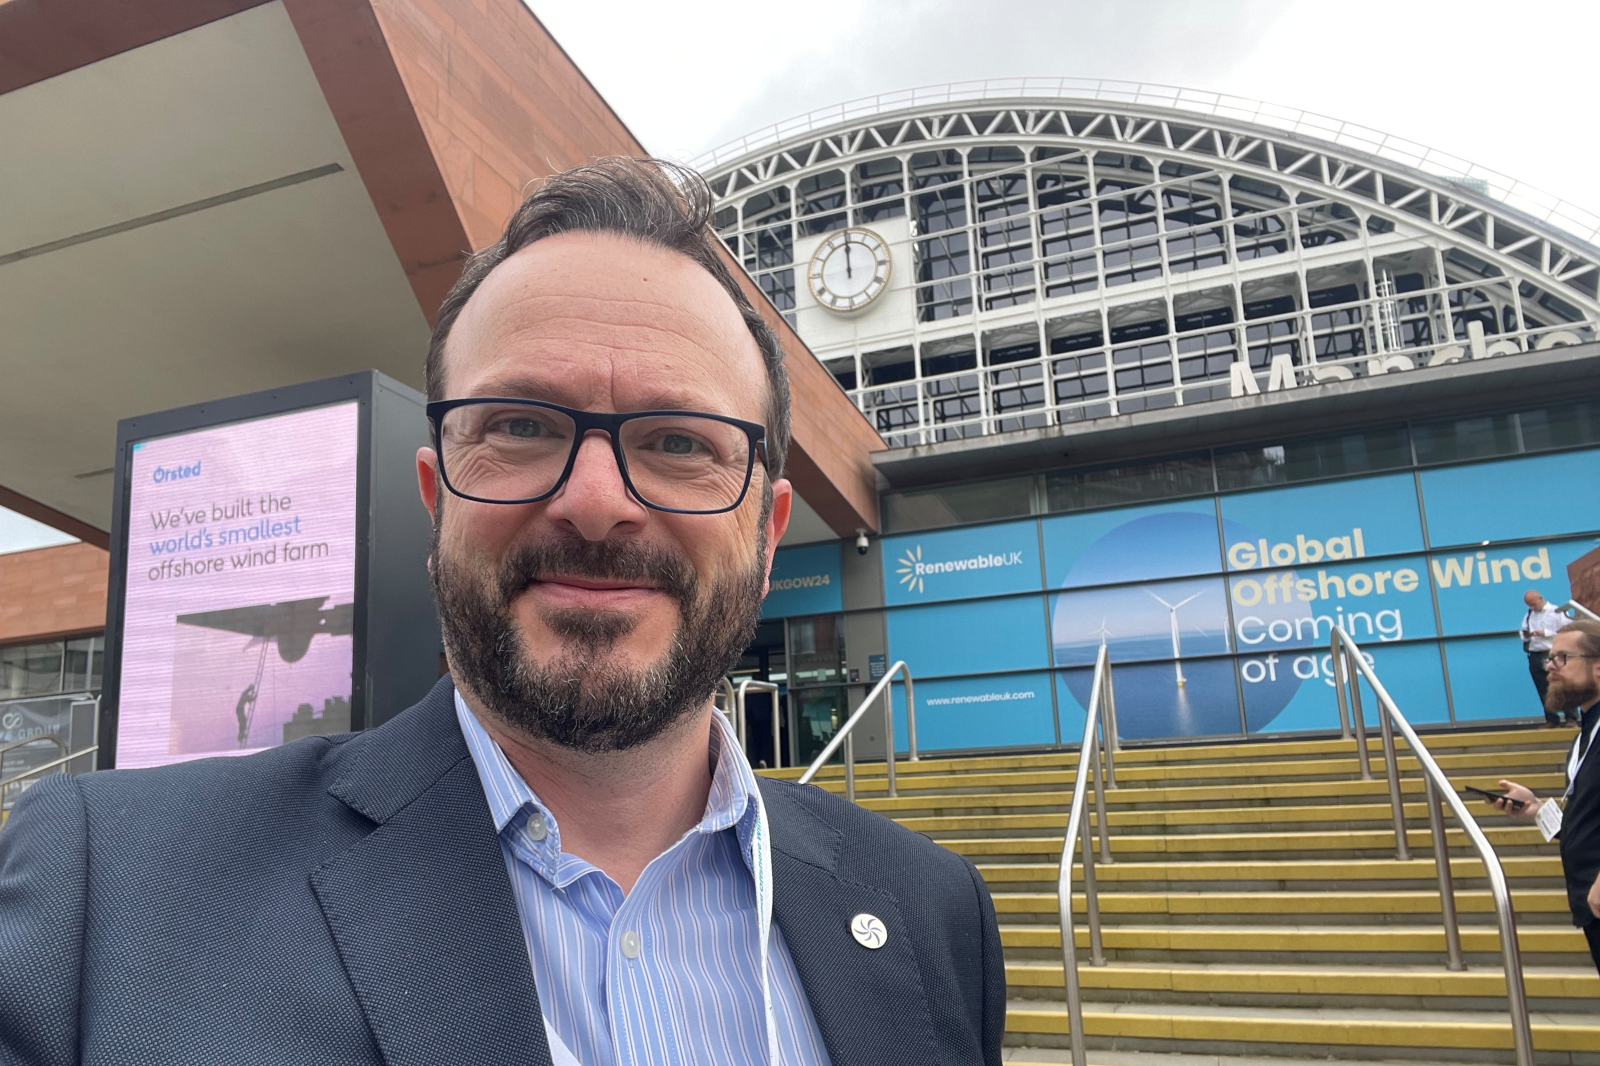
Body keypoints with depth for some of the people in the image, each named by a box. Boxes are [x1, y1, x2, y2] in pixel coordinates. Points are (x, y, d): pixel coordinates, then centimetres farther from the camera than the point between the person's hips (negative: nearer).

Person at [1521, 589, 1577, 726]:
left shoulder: (1556, 612, 0)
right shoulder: (1528, 615, 16)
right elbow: (1524, 636, 19)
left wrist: (1545, 633, -14)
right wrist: (1526, 636, -4)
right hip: (1535, 656, 5)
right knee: (1544, 691, 7)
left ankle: (1571, 718, 2)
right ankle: (1552, 719, 14)